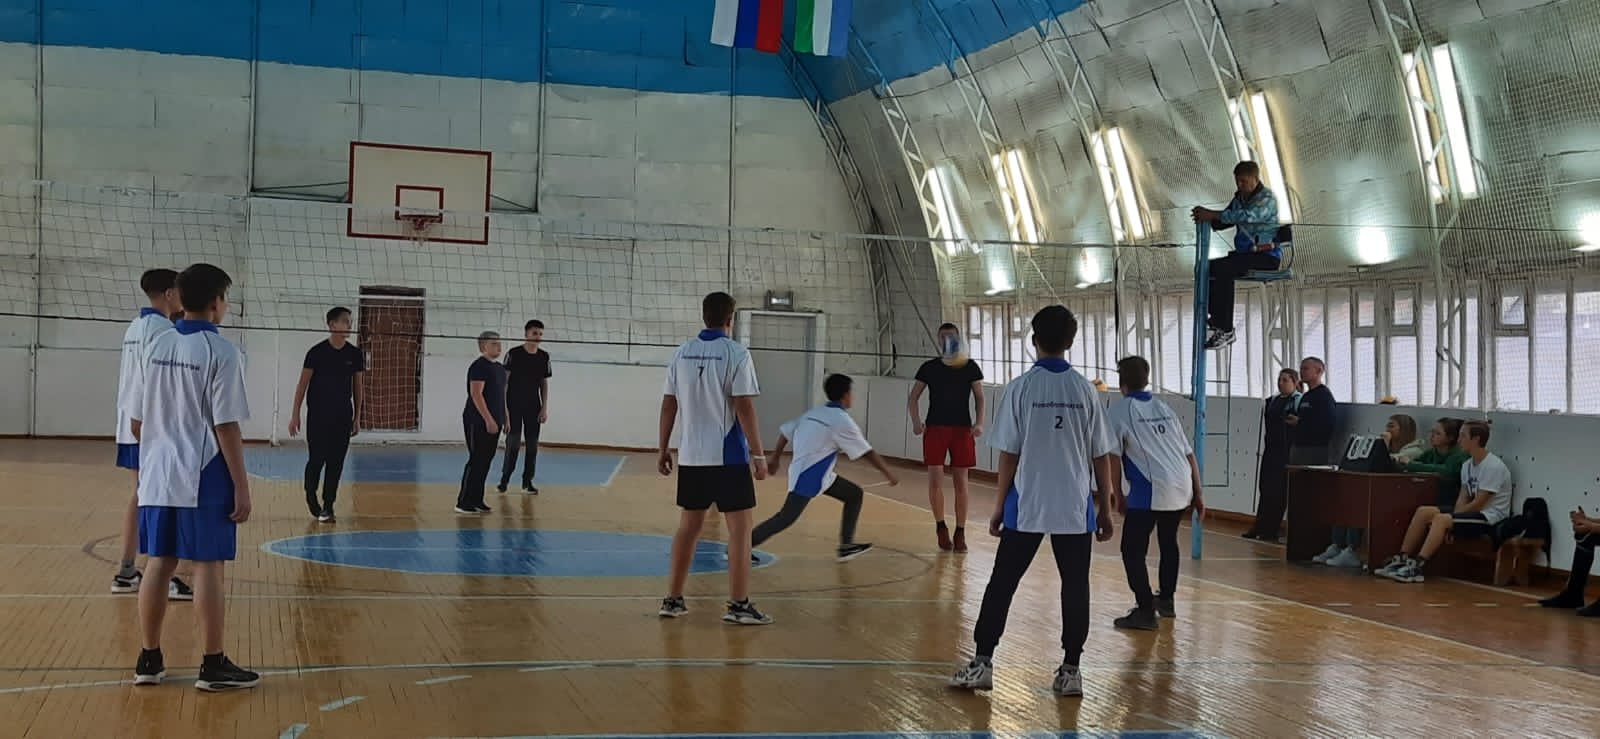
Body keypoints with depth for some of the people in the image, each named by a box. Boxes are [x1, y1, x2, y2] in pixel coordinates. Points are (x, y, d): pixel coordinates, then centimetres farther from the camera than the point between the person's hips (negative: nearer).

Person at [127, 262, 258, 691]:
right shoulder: (220, 352, -12)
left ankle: (150, 660, 19)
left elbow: (137, 421, 11)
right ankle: (213, 666, 5)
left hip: (158, 477, 6)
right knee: (208, 567, 0)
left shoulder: (157, 347, 7)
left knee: (159, 565, 12)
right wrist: (242, 486, -10)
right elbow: (226, 426, -14)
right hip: (204, 479, -6)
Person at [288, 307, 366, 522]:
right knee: (316, 460, -1)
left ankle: (327, 506, 6)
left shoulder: (354, 354, 3)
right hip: (318, 416, -3)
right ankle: (311, 496, 24)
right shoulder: (317, 352, -6)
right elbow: (303, 384, -3)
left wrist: (357, 417, 9)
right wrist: (295, 414, -6)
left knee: (336, 463, 0)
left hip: (343, 417, 3)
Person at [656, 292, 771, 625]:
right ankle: (738, 605, 0)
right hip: (728, 456, -5)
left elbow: (669, 404, 8)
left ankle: (673, 600, 18)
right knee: (740, 527, 1)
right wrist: (758, 453, -10)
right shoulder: (736, 354, -9)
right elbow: (744, 407, -14)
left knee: (688, 525, 14)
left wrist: (663, 448, 15)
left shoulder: (683, 352, 6)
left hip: (691, 455, 6)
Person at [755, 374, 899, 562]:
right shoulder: (842, 421, -12)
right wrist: (889, 473, 0)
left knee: (855, 494, 13)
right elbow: (868, 453, -9)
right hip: (808, 476, -9)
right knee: (787, 517, -11)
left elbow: (786, 431, 12)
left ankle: (846, 546, 12)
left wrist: (775, 458, 21)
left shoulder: (814, 413, 12)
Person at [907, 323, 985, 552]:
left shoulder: (970, 367, 3)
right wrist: (916, 421, -14)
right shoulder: (929, 367, 3)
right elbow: (913, 398, 4)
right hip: (935, 428, 0)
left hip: (962, 429, 0)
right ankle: (940, 527, 16)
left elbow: (979, 397, 2)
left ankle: (960, 532, 13)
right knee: (935, 481, -6)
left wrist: (979, 423, -15)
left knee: (960, 483, 2)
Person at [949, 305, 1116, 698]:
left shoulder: (1021, 388, -5)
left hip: (1027, 506, -1)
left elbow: (1009, 454, -4)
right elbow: (1101, 457, 2)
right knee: (1075, 588, 8)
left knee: (1001, 584, 7)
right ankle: (1070, 670, 10)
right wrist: (1105, 509, 11)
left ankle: (982, 662, 8)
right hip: (1075, 508, 1)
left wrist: (1000, 505, 5)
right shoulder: (1085, 390, 1)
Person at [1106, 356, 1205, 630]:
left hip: (1151, 489, -6)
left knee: (1133, 549, 1)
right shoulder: (1164, 408, 20)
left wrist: (1118, 495, 2)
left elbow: (1114, 456, -6)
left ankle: (1145, 611, -7)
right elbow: (1189, 454, 18)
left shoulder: (1119, 409, 4)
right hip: (1182, 486, 6)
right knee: (1168, 541, 26)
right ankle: (1166, 600, 37)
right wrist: (1197, 495, 21)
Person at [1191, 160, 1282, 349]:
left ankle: (1226, 330, -29)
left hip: (1267, 255, -9)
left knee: (1224, 270, -29)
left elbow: (1247, 216, -29)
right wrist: (1206, 217, -10)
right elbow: (1222, 222, 14)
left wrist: (1212, 214, -33)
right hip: (1245, 253, 9)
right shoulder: (1239, 199, 17)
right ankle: (1215, 319, -9)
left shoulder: (1267, 198, -11)